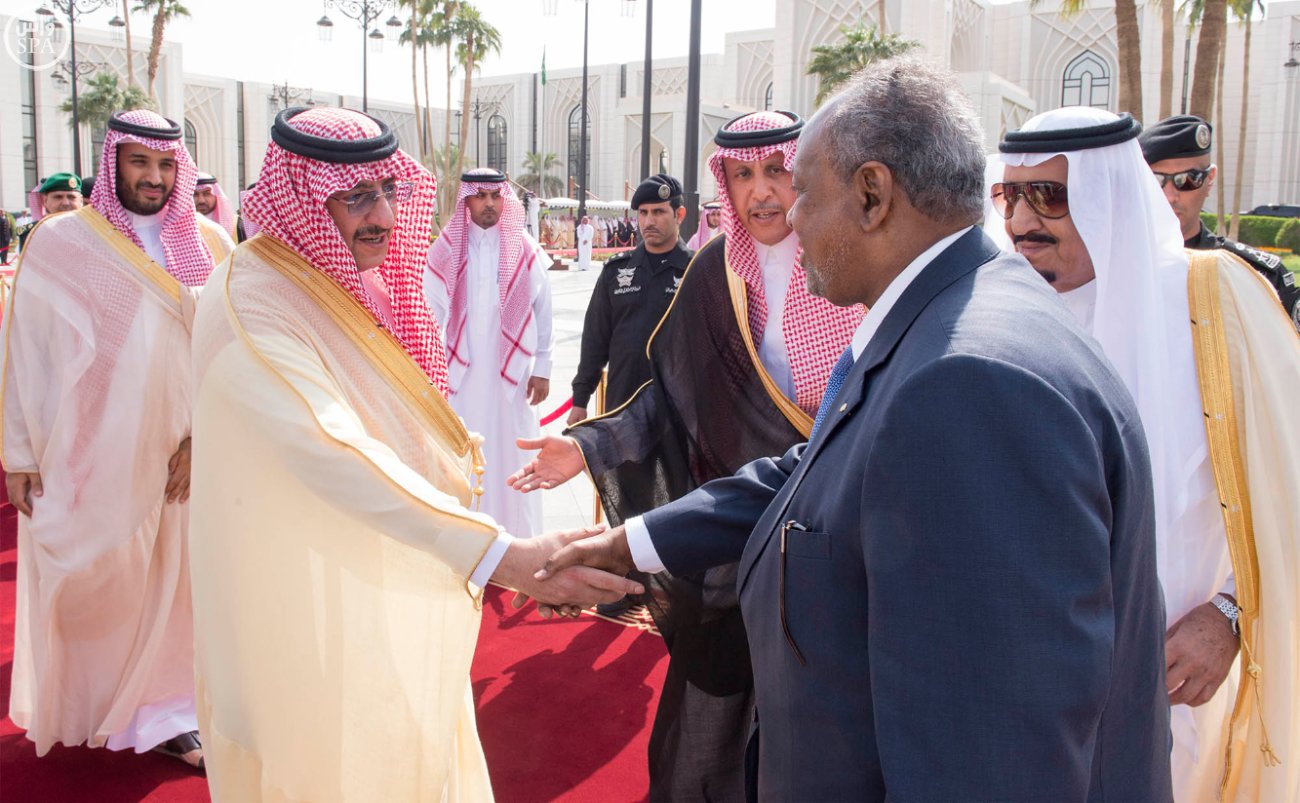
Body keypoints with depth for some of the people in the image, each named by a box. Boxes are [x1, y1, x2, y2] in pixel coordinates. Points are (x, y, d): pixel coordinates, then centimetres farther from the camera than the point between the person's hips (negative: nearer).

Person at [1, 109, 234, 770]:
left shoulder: (209, 247, 2)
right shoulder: (58, 243, -3)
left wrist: (202, 435, -12)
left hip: (175, 458, 2)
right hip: (83, 457, -1)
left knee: (166, 583, 8)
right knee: (83, 586, 8)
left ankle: (166, 709, 22)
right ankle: (79, 706, 29)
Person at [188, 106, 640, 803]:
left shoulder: (360, 283, 4)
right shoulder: (251, 305, -24)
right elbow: (333, 455, -37)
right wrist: (504, 556, -42)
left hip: (396, 590, 8)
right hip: (309, 611, -8)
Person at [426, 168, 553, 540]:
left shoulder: (525, 250, 2)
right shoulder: (446, 249, 2)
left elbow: (543, 311, 3)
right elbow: (430, 313, -2)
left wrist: (542, 369, 1)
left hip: (511, 372, 0)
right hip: (459, 372, 0)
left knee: (510, 455, 4)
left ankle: (517, 538, 15)